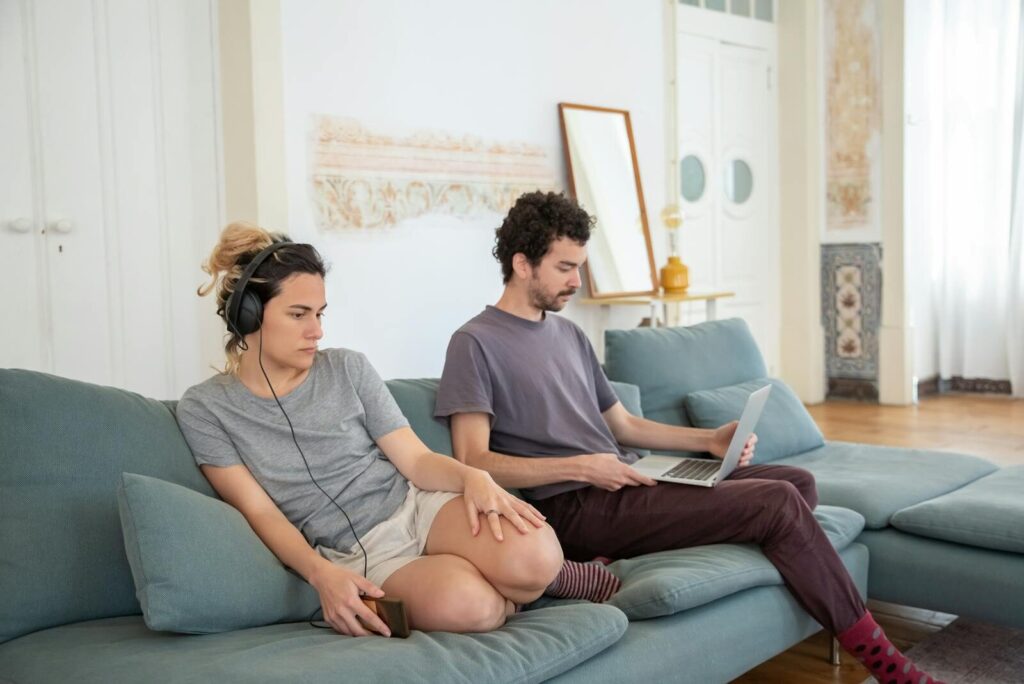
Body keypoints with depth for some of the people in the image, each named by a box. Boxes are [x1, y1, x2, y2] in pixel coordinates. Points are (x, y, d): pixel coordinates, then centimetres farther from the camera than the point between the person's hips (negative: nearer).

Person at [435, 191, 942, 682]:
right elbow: (473, 464, -14)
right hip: (575, 509, -9)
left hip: (625, 485, 9)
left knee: (797, 481, 1)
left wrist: (710, 440, 10)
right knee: (776, 502, -16)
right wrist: (580, 467, -21)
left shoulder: (568, 334, 20)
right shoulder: (476, 343, -6)